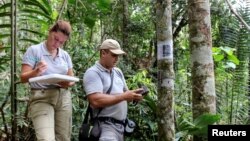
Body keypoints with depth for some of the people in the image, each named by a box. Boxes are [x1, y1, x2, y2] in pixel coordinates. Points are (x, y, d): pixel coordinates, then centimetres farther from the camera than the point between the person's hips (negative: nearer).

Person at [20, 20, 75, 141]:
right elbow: (23, 78, -4)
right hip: (41, 99, -5)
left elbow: (72, 79, 16)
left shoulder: (65, 55, 12)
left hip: (64, 98, 5)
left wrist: (67, 83, -8)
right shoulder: (34, 50, -2)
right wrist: (36, 72, -25)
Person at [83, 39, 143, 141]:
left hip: (121, 125, 8)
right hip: (105, 125, -8)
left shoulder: (118, 72, 16)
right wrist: (124, 96, -17)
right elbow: (96, 101, -22)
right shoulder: (93, 73, -8)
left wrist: (133, 96, -3)